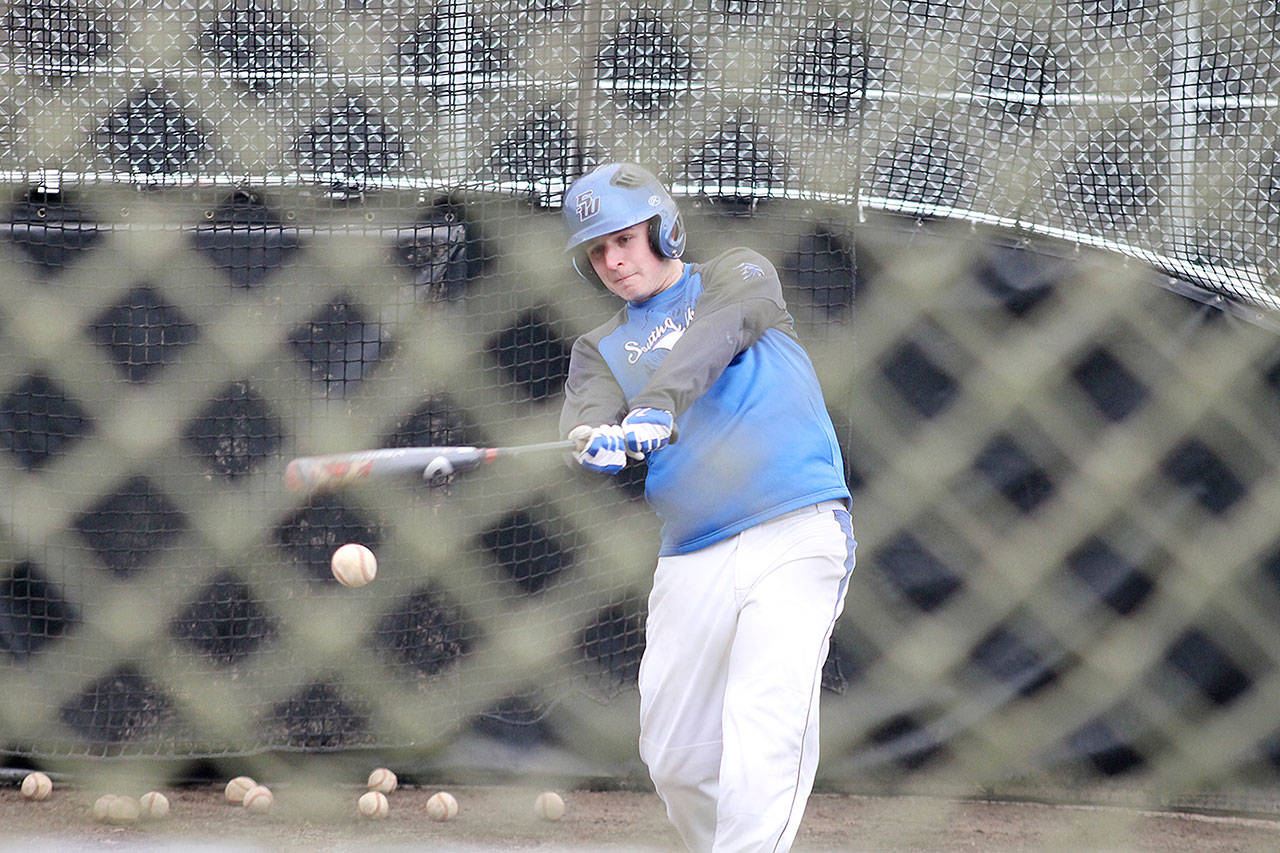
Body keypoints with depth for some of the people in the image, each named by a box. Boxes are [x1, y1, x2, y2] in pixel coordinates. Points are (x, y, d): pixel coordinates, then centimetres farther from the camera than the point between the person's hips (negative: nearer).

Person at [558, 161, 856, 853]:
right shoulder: (601, 350, 19)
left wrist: (657, 402, -31)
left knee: (762, 742, -20)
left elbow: (719, 333, -13)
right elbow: (584, 417, -3)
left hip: (795, 536, -5)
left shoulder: (738, 277, 11)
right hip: (692, 558, 5)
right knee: (674, 762, 7)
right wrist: (594, 444, -28)